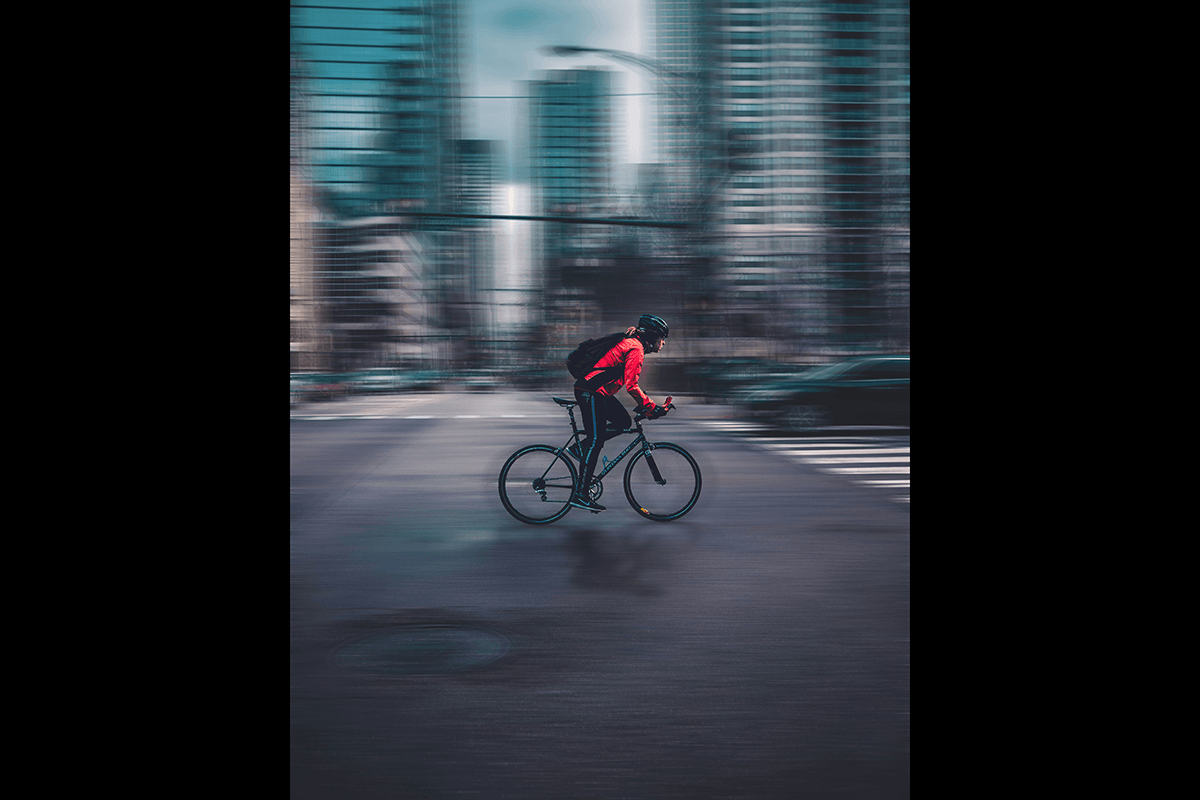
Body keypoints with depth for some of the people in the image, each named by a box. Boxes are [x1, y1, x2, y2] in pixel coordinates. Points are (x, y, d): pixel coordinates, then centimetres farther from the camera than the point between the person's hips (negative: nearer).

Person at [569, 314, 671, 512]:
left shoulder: (630, 343, 18)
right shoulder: (636, 349, -14)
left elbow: (629, 382, 26)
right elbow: (631, 385, -22)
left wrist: (643, 405, 21)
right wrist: (651, 408, -17)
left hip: (598, 391, 10)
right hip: (590, 392, -10)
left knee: (623, 422, 11)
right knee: (596, 441, -8)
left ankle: (581, 448, 12)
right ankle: (580, 494, -4)